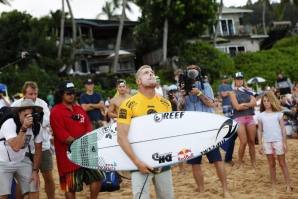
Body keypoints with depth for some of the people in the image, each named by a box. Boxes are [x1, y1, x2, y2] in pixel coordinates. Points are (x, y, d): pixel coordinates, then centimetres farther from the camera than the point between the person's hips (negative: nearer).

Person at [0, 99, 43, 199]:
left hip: (22, 161, 4)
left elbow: (38, 149, 1)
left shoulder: (37, 127, -10)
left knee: (34, 190, -5)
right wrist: (23, 128, -41)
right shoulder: (9, 124, -26)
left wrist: (35, 171, -2)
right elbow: (16, 147, -38)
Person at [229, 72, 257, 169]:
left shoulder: (248, 91, 13)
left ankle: (254, 163, 12)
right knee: (243, 142, -11)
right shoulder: (232, 93, 1)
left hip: (250, 118, 4)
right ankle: (240, 163, 4)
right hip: (239, 119, -4)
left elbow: (254, 102, -1)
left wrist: (244, 104, -12)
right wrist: (249, 105, -2)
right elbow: (237, 107, -11)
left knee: (252, 141, 5)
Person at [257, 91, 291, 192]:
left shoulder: (278, 113, -1)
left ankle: (288, 185, 7)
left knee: (282, 163, 4)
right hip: (267, 142, 2)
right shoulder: (261, 115, 4)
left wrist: (285, 143, -5)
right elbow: (259, 130, 7)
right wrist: (260, 144, 2)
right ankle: (274, 184, 19)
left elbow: (283, 129, -1)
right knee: (271, 164, 11)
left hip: (278, 141, -2)